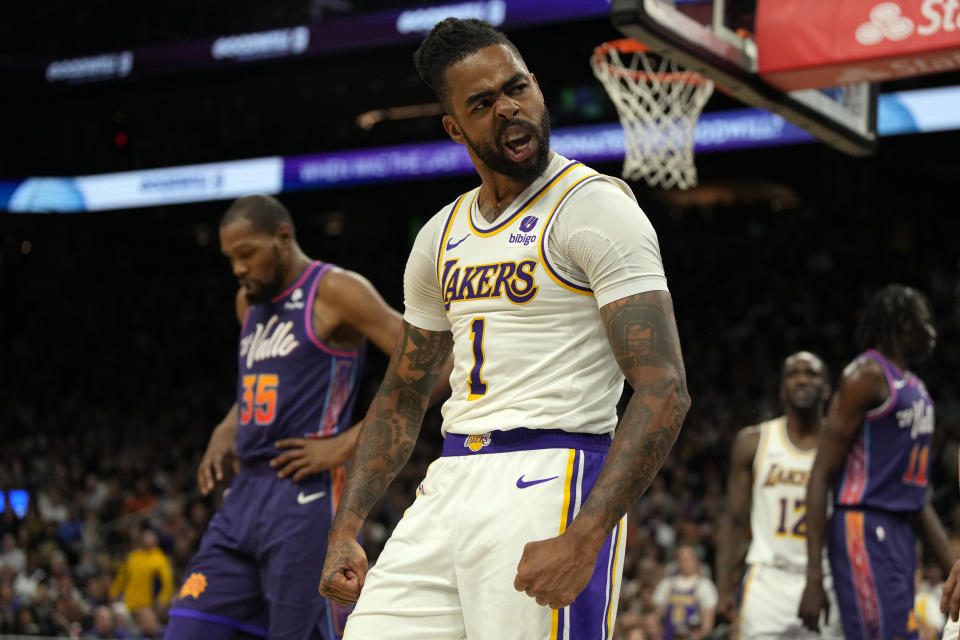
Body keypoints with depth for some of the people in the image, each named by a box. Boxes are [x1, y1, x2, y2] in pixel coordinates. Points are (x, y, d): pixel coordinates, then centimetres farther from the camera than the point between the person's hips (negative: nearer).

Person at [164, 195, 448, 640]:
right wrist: (227, 431, 13)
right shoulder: (249, 302, 17)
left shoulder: (335, 292, -8)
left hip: (307, 494, -8)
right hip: (245, 494, 8)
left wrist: (347, 444, -17)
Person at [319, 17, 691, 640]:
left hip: (547, 488, -7)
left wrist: (583, 539, -25)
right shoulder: (441, 237, 15)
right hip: (449, 485, 7)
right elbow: (402, 398, 24)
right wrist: (344, 531, 13)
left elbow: (665, 391, -16)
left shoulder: (595, 206, -7)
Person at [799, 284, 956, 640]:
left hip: (901, 535, 9)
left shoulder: (915, 388, 20)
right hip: (864, 531, -9)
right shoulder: (866, 376, -8)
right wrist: (814, 579, -20)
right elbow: (822, 475, -13)